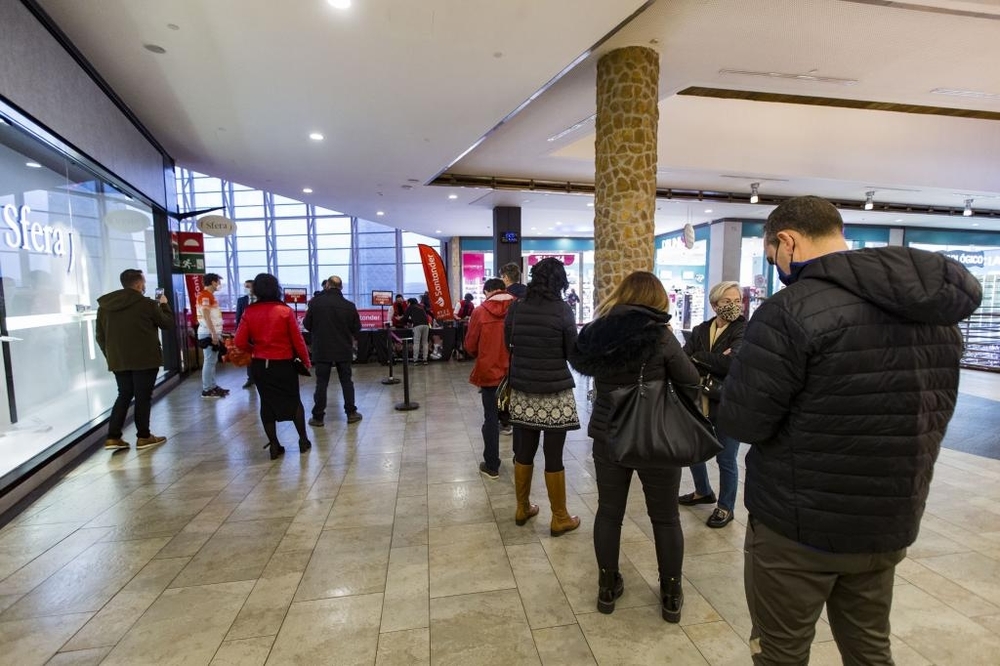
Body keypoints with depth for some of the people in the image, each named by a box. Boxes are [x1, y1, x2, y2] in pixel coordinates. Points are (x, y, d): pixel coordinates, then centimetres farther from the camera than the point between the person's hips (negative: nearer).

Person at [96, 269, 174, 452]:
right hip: (145, 359, -5)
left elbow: (100, 337, 11)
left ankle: (113, 437, 11)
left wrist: (110, 356, 19)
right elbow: (168, 324, 1)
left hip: (118, 361, 5)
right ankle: (143, 437, 9)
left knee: (124, 395, 16)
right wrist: (164, 304, 16)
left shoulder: (104, 306, 8)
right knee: (143, 397, 4)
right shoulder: (147, 304, -10)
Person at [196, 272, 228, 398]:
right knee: (209, 361, -6)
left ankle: (213, 386, 20)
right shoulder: (204, 295, -13)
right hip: (208, 334, -10)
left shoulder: (210, 295, 16)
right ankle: (207, 390, -1)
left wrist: (217, 333, 19)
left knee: (212, 361, 13)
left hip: (213, 333, 10)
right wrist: (213, 334, -24)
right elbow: (206, 316, -20)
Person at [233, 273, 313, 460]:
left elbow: (239, 342, -5)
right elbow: (297, 339, -9)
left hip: (260, 365, 2)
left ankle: (274, 446, 17)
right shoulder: (285, 311, -11)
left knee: (267, 403, 12)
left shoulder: (249, 312, -4)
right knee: (294, 400, 14)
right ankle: (303, 440, 21)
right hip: (284, 364, -2)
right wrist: (306, 361, 2)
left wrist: (255, 350, 14)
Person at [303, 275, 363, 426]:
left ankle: (318, 417, 9)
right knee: (346, 381, 11)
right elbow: (357, 328, 1)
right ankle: (351, 413, 15)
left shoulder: (315, 302, -8)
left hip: (322, 349, -1)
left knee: (321, 383, 5)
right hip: (344, 350, 1)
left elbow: (307, 324, -1)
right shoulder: (349, 305, -6)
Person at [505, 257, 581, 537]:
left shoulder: (516, 308, 0)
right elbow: (574, 352, -5)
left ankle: (522, 509, 29)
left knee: (524, 451, 14)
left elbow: (507, 342, 12)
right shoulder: (562, 310, -10)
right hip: (554, 391, -4)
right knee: (554, 457, 5)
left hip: (522, 390, 4)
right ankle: (560, 518, 18)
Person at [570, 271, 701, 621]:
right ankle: (671, 595, 28)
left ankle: (607, 587, 29)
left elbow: (581, 364, 15)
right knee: (665, 517, 13)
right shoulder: (660, 336, -16)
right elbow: (691, 382, -6)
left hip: (607, 434, 4)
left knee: (608, 511, 15)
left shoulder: (596, 332, -4)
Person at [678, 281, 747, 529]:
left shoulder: (744, 330, -9)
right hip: (699, 401, 5)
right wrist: (715, 362, -21)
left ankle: (725, 507, 27)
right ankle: (703, 492, 43)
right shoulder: (700, 330, 5)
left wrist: (699, 358, -13)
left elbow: (732, 362, -25)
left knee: (726, 459, 5)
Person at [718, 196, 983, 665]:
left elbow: (741, 422, -19)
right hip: (890, 525, 7)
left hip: (797, 527, -7)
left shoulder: (792, 311, -21)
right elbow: (922, 412, 14)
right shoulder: (937, 314, 4)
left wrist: (748, 366, -1)